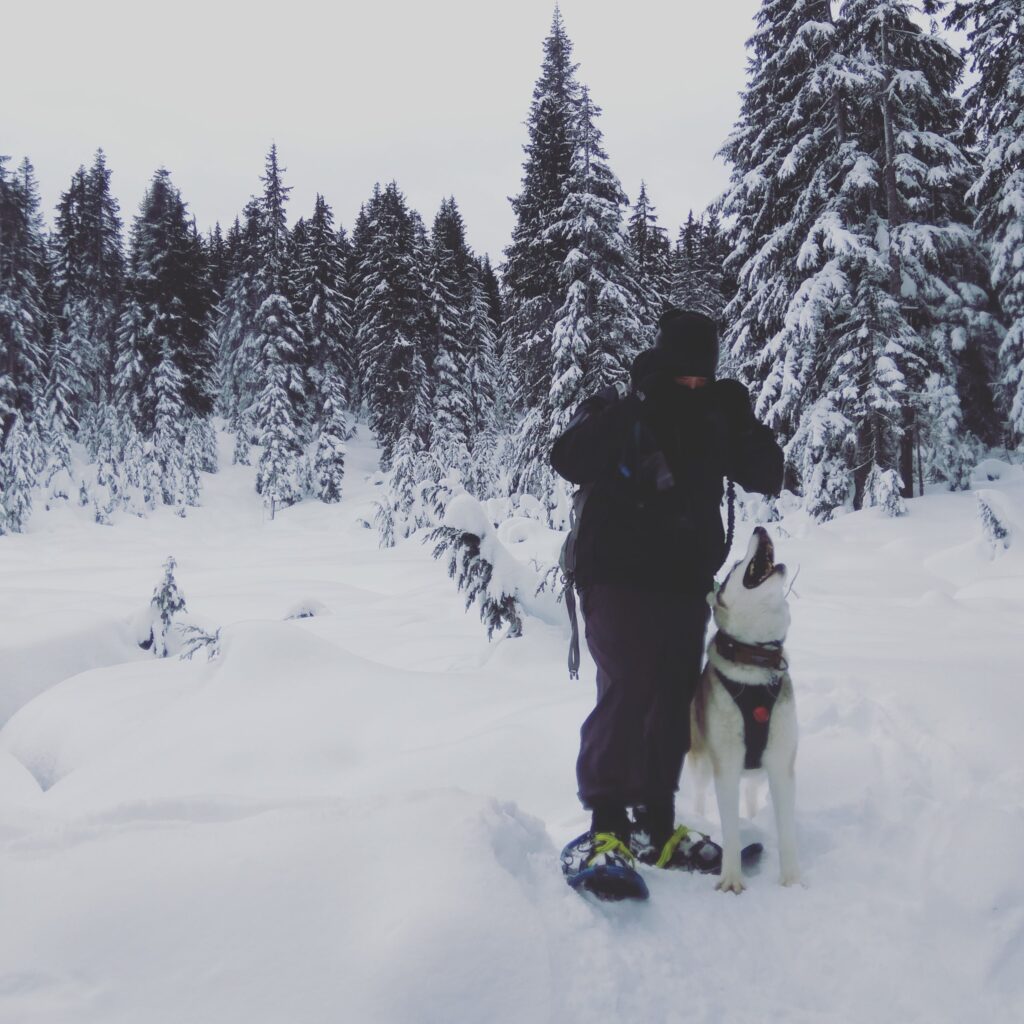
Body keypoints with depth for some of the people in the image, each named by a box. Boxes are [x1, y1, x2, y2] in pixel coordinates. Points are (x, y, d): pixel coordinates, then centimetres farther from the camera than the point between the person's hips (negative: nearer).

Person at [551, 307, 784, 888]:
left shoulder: (714, 419, 8)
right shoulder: (618, 410, -4)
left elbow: (768, 480, 8)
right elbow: (570, 463, -21)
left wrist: (745, 423, -7)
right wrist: (633, 410, -27)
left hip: (687, 585, 5)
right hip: (620, 579, -5)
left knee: (673, 703, 7)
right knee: (628, 692, -15)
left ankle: (658, 829, 17)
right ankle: (605, 828, -10)